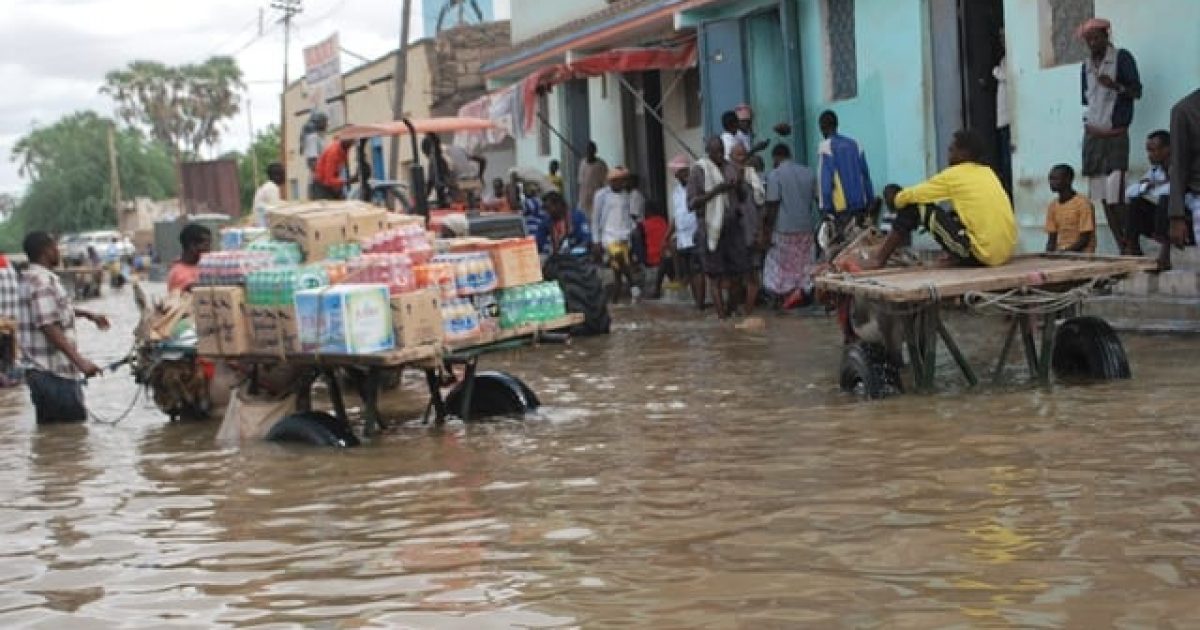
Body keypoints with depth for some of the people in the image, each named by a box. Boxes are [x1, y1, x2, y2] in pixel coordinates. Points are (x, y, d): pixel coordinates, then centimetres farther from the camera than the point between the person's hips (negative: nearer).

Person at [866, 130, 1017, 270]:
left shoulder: (955, 174, -4)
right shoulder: (988, 172, 15)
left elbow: (912, 196, 1)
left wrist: (895, 200, 24)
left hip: (981, 254, -7)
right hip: (1006, 252, 7)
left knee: (916, 205, 2)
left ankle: (879, 259, 7)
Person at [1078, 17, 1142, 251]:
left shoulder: (1122, 57, -3)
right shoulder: (1086, 65, 13)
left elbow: (1137, 91, -7)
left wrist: (1116, 86, -24)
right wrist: (1088, 121, 14)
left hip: (1116, 135, -6)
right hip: (1092, 135, 6)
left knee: (1115, 196, -16)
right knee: (1101, 197, 2)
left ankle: (1130, 245, -10)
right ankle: (1122, 248, 6)